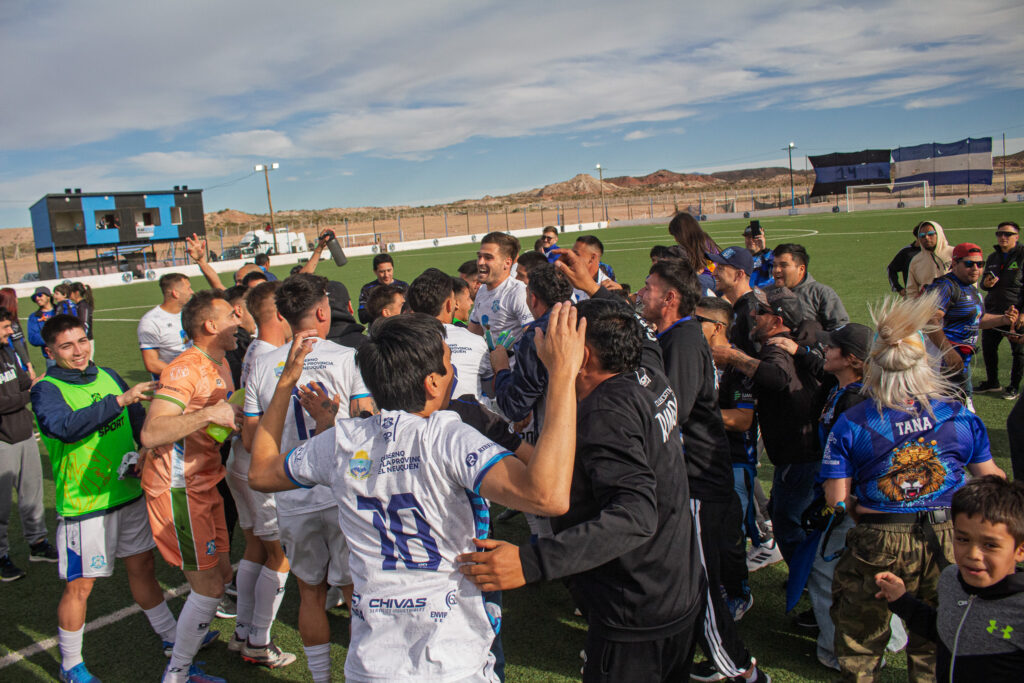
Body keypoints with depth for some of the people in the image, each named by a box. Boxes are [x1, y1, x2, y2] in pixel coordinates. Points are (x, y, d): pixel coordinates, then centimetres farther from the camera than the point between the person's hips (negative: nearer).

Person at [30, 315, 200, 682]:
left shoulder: (108, 376, 6)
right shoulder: (46, 390, -11)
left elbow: (140, 421, 12)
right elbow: (66, 427, -32)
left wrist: (144, 451, -7)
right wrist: (120, 400, -40)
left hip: (129, 492, 6)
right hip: (83, 503, -5)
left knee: (142, 566, 19)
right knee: (79, 586, 6)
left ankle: (172, 637, 33)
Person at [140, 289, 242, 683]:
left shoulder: (220, 365, 12)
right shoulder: (185, 370, -19)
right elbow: (151, 434, -31)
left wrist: (235, 419, 11)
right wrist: (209, 414, -34)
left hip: (204, 485, 10)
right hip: (179, 490, -10)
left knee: (221, 574, 14)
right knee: (208, 587, -4)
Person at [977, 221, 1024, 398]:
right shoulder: (992, 258, 12)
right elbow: (983, 282, 21)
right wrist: (986, 283, -4)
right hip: (992, 312, 6)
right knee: (988, 347, 11)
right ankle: (992, 382, 28)